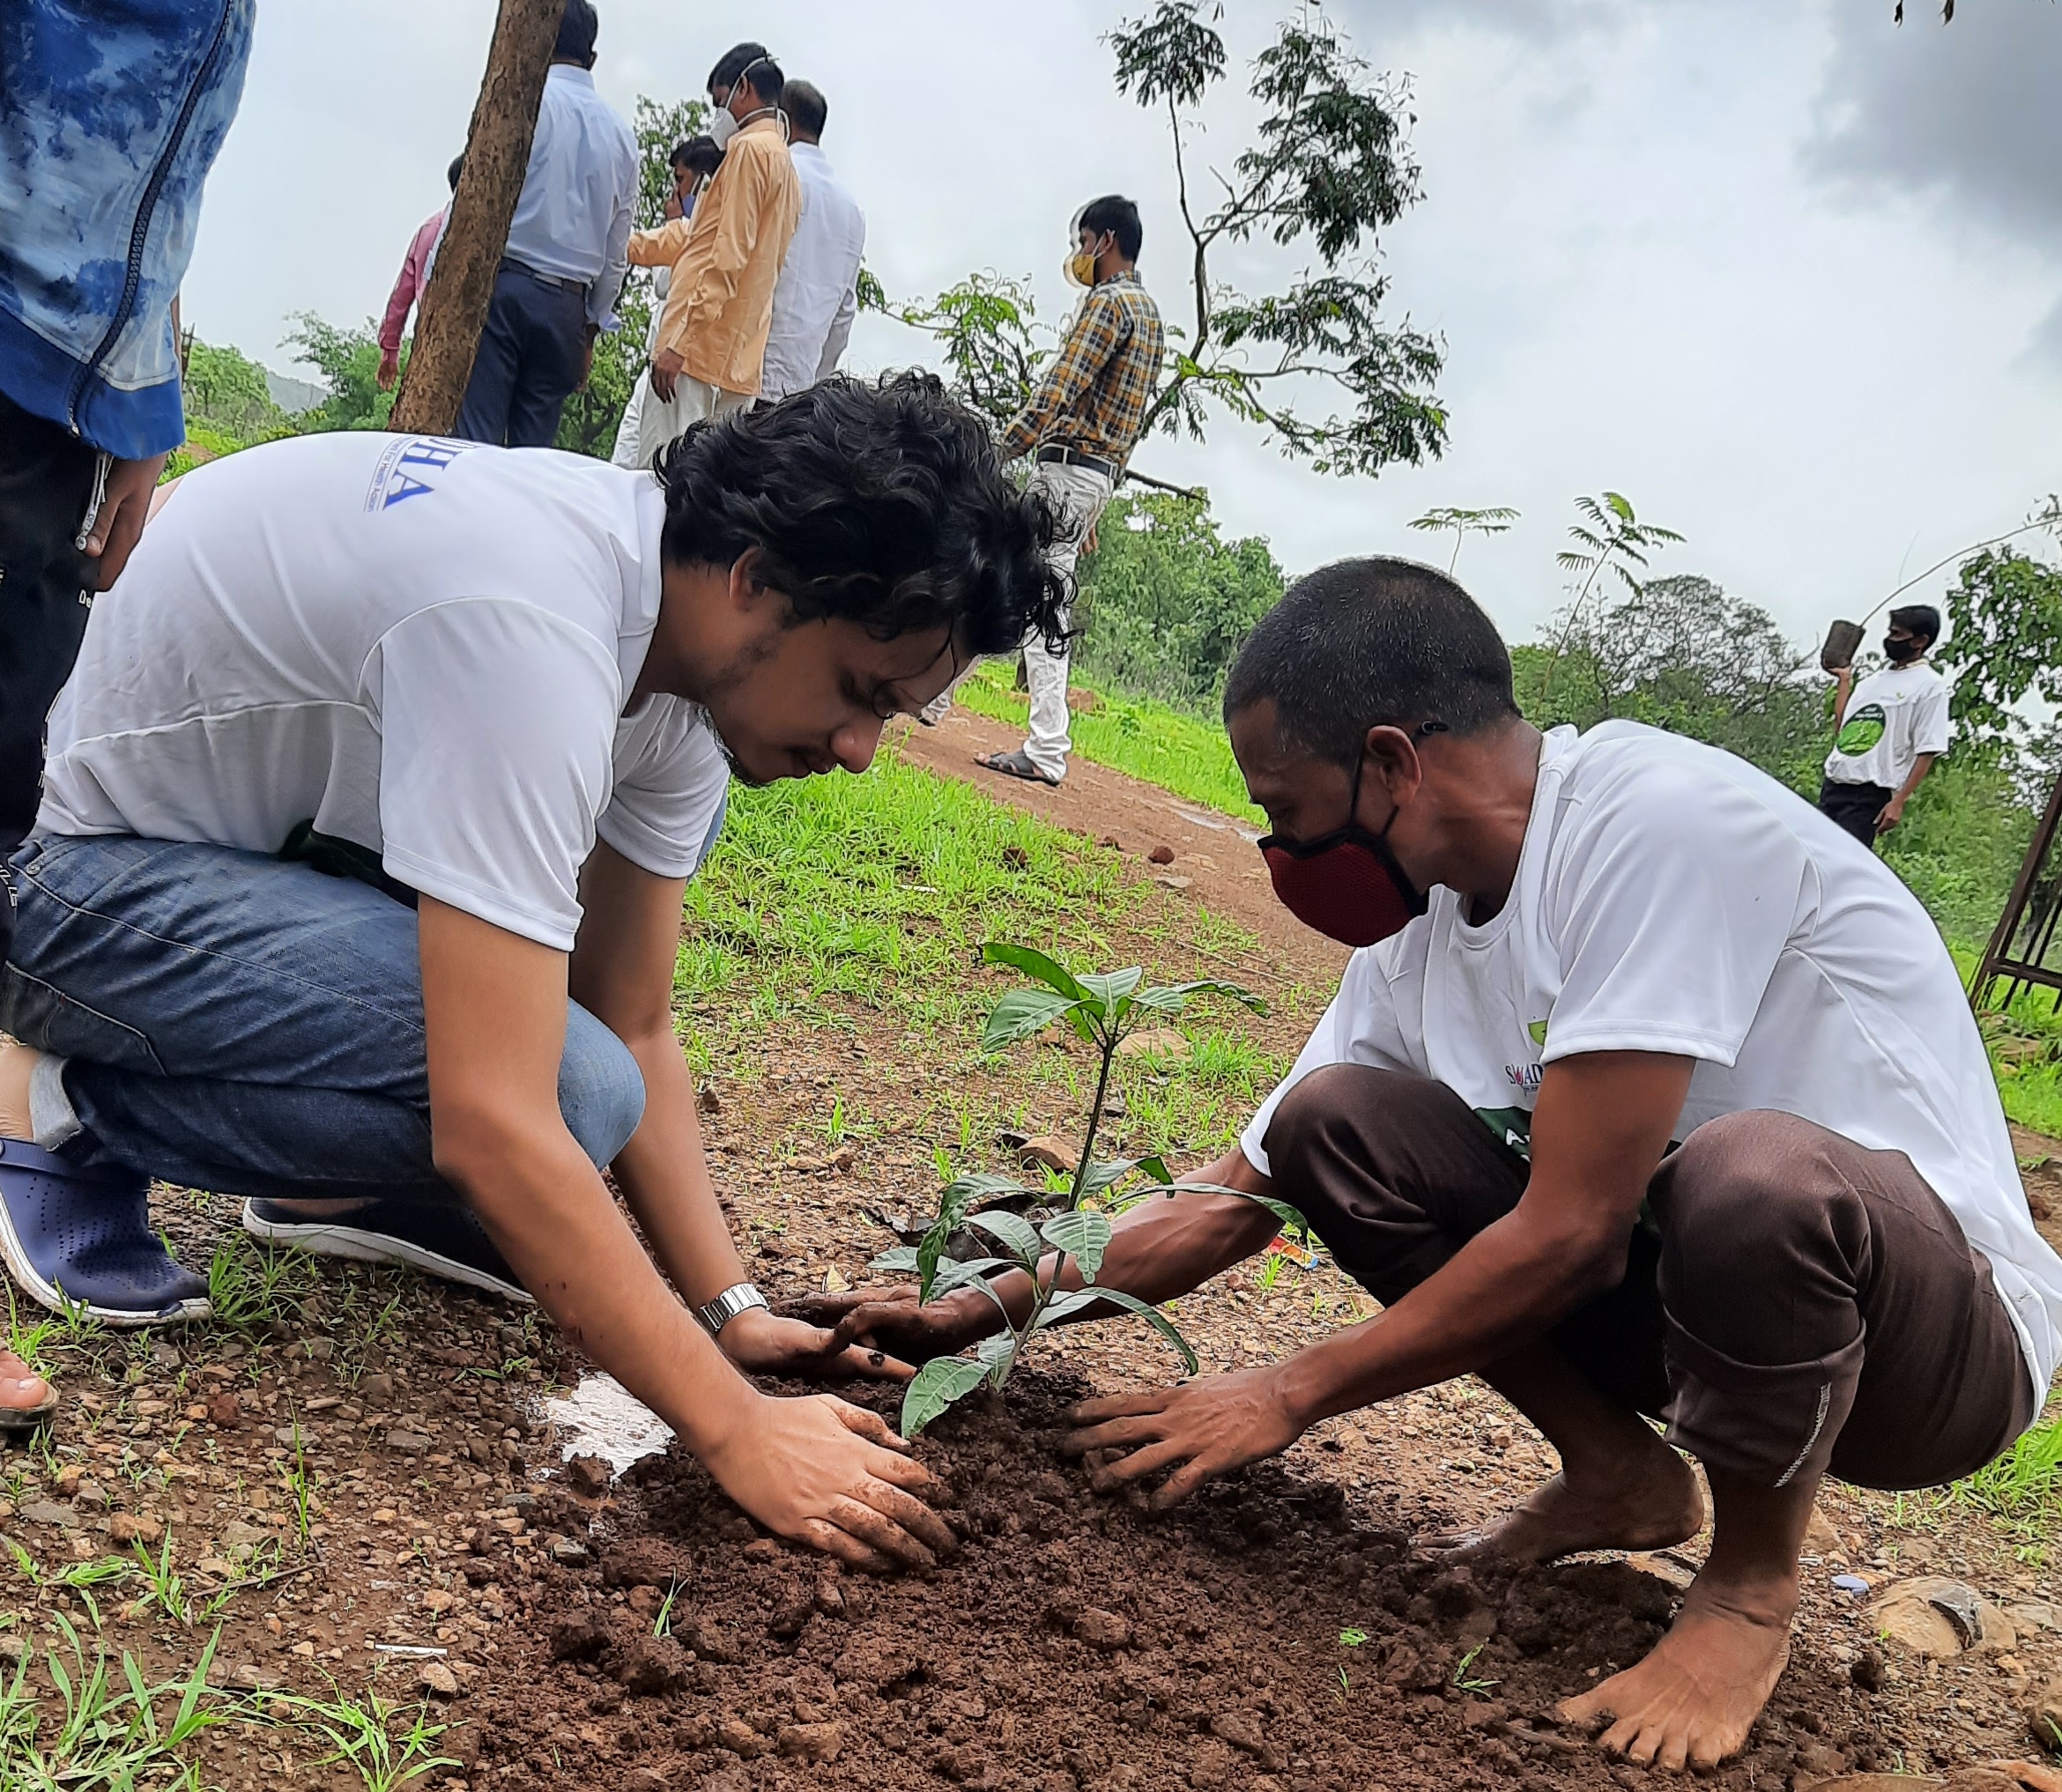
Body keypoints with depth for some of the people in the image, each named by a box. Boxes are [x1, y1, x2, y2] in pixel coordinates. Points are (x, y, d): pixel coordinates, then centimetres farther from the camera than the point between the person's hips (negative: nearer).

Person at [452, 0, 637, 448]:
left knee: (472, 439, -10)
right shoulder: (620, 132, 15)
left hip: (501, 284, -5)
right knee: (535, 449, 5)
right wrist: (592, 328, 24)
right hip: (568, 305, 5)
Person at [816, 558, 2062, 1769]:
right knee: (1331, 1117, -7)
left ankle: (1751, 1587, -9)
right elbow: (1230, 1208, 8)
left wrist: (1291, 1395, -15)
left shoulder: (1657, 818, -26)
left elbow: (1569, 1232, -27)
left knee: (1751, 1171, -40)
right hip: (1668, 1278, 7)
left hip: (1952, 1326, -6)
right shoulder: (1415, 939, -1)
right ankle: (1617, 1476, 7)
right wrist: (983, 1311, 6)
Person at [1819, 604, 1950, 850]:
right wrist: (1844, 679, 18)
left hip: (1870, 793, -7)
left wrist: (1899, 801, -17)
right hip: (1832, 785, 7)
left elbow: (1927, 752, -10)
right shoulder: (1873, 680, 17)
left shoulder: (1929, 686, -5)